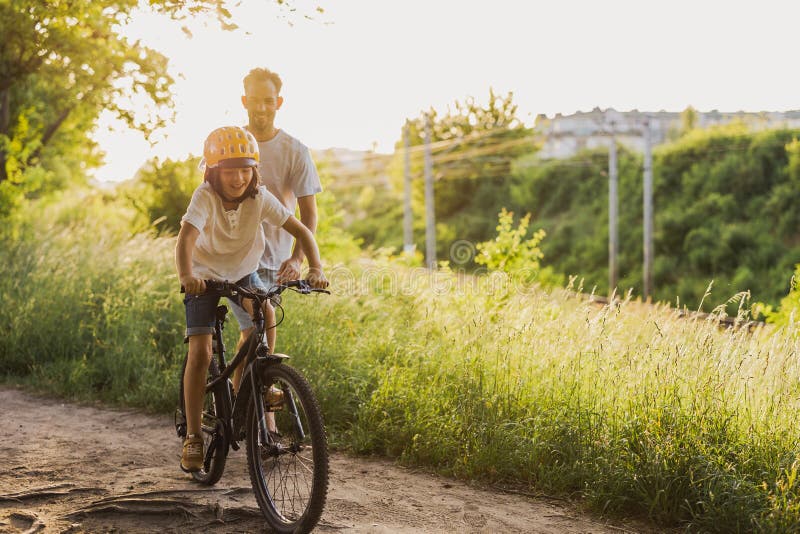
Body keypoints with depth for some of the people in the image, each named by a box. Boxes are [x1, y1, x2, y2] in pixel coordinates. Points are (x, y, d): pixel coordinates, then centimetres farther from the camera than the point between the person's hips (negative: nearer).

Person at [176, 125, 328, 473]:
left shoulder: (260, 198, -19)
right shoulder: (205, 197, -27)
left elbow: (300, 230, -18)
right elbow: (186, 238, -41)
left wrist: (316, 268, -35)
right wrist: (186, 276, -60)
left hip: (243, 273, 2)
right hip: (205, 275, -2)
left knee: (266, 314, -29)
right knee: (200, 353, -13)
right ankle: (193, 437, -3)